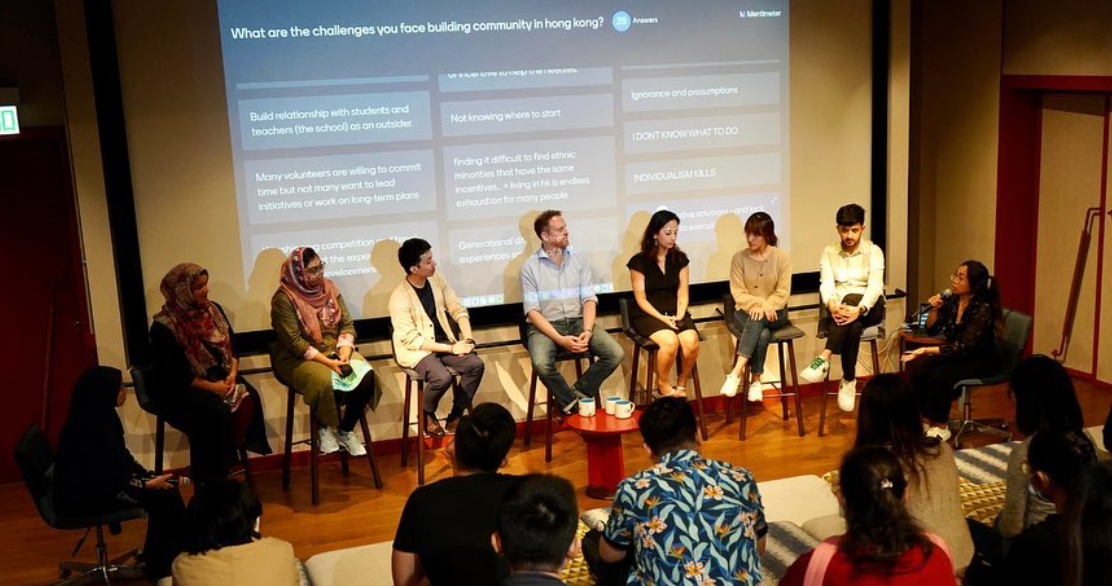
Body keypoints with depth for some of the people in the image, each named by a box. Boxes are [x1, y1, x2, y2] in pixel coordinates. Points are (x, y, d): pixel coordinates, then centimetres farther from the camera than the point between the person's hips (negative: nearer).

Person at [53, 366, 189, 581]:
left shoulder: (100, 416, 1)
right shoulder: (88, 428, -26)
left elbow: (120, 457, 13)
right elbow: (104, 481, -25)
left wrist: (149, 476, 3)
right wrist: (147, 484, -16)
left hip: (100, 483, 9)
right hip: (85, 496, -9)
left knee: (168, 488, -2)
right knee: (161, 496, -15)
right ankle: (161, 567, -1)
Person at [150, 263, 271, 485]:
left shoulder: (213, 309, 6)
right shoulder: (164, 327, -14)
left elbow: (232, 346, 8)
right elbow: (174, 374, -17)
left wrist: (232, 374, -10)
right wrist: (212, 387, -21)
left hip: (220, 378, 6)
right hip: (180, 389, -6)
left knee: (249, 398, -22)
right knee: (215, 412, -32)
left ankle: (235, 449, -6)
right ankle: (213, 481, -20)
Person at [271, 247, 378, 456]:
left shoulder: (328, 287, 3)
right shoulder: (284, 299, -15)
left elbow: (347, 324, 4)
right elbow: (294, 343, -20)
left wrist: (345, 351, -15)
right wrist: (328, 362, -25)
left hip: (334, 351, 5)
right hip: (297, 359, -5)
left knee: (366, 375, -21)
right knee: (326, 380, -35)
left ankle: (346, 431, -2)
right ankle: (325, 428, -5)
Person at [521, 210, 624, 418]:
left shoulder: (579, 261, 9)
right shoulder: (530, 267, -2)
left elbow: (589, 299, 4)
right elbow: (532, 311, -8)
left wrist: (587, 331, -16)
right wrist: (560, 339, -20)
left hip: (578, 321, 3)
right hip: (546, 325, -3)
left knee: (616, 354, -19)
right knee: (542, 364, -34)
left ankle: (577, 394, -4)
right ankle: (572, 404, -9)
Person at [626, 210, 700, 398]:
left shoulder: (680, 259, 9)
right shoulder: (639, 261, -4)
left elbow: (683, 294, 7)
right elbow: (641, 299, -5)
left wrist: (679, 316, -11)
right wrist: (662, 318, -16)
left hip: (674, 313, 4)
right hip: (647, 314, -4)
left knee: (691, 341, -28)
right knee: (670, 341, -34)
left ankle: (681, 385, -4)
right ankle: (664, 387, -9)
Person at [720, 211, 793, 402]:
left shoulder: (782, 257, -1)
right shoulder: (739, 258, 0)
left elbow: (783, 293, -5)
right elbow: (738, 293, -5)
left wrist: (764, 307, -22)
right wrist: (759, 303, -23)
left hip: (775, 312, 0)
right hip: (746, 312, 0)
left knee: (758, 320, -37)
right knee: (763, 334, -35)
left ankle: (736, 373, -40)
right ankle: (756, 381, -26)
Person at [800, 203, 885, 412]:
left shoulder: (874, 251, 1)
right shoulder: (829, 253, 7)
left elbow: (875, 286, -14)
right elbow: (826, 284, -8)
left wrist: (859, 309, -34)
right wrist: (832, 305, -32)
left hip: (869, 307, -1)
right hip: (839, 306, 1)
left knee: (851, 299, -38)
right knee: (853, 326, -36)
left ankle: (824, 359, -44)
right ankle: (849, 380, -32)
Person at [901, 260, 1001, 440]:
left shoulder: (983, 309, -23)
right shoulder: (952, 301, -3)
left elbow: (963, 347, -28)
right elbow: (931, 330, 6)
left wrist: (927, 350, -34)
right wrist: (934, 309, -13)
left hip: (979, 362, -6)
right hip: (956, 355, 6)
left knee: (938, 376, -30)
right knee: (918, 369, -20)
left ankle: (941, 427, -12)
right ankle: (927, 420, -6)